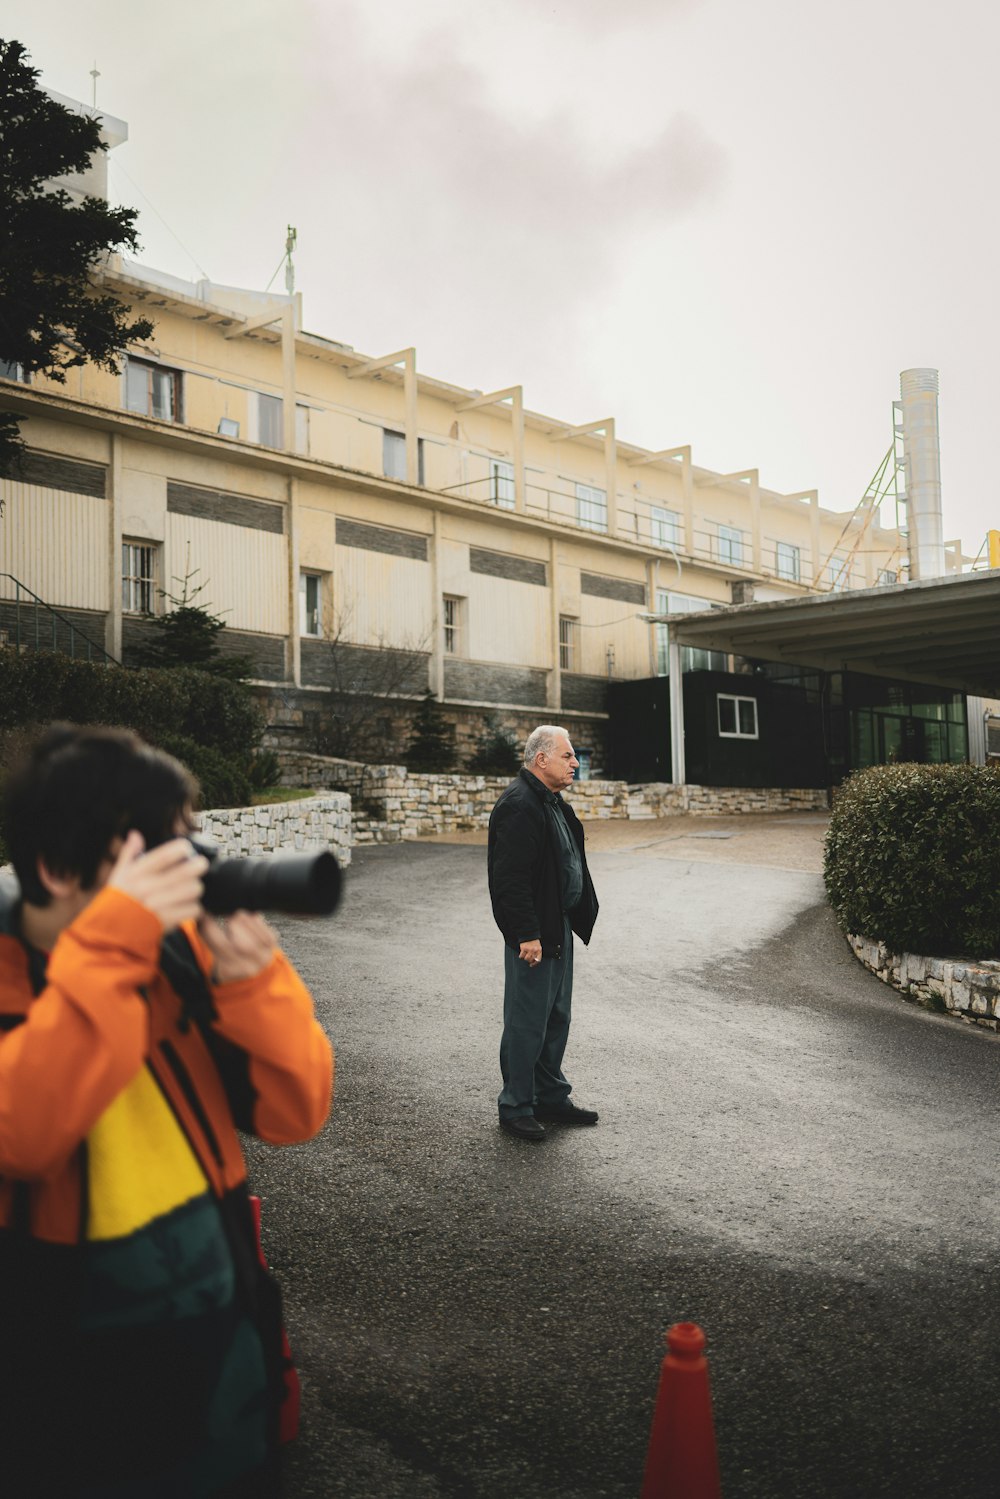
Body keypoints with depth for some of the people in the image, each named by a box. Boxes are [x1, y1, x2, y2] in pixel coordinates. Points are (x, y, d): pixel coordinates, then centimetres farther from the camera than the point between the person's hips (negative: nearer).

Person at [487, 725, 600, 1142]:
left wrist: (577, 919, 18)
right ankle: (515, 1108, 12)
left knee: (556, 1018, 18)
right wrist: (527, 934, -24)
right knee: (527, 1023, 0)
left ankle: (551, 1097, 30)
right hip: (532, 935, -10)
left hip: (559, 929, 10)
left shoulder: (553, 802, 14)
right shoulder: (518, 805, -19)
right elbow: (510, 877, -24)